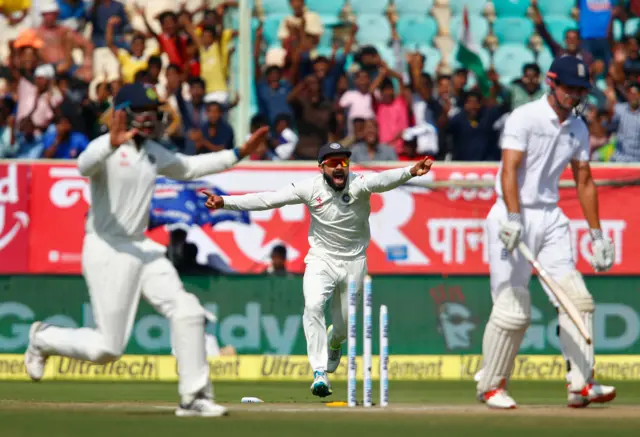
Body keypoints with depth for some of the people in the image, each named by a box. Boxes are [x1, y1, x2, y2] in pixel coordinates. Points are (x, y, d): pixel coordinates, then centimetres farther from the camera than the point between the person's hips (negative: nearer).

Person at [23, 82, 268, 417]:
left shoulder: (153, 152, 12)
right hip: (107, 252, -8)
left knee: (187, 313, -5)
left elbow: (190, 167, 26)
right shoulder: (106, 148, -13)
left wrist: (239, 153, 20)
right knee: (107, 348, -5)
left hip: (142, 248, 8)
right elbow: (84, 166, -36)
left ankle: (194, 396, 3)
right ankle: (43, 339, 21)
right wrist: (112, 144, -55)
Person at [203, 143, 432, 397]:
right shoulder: (311, 188, -13)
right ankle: (320, 373, -24)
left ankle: (333, 344, 50)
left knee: (343, 326, 11)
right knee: (313, 306, -27)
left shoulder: (358, 184, -18)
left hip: (354, 263, 0)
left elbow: (383, 180, -38)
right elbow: (268, 200, -16)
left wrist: (410, 172, -60)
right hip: (321, 260, 0)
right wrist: (225, 202, -24)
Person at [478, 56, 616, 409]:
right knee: (512, 310, -8)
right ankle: (491, 386, 6)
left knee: (577, 299, -5)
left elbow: (584, 182, 16)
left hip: (551, 218, 7)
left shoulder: (578, 128, 11)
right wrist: (513, 219, -31)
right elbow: (510, 170, -19)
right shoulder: (525, 118, -10)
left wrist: (597, 235, 11)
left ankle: (582, 385, -8)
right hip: (515, 217, -7)